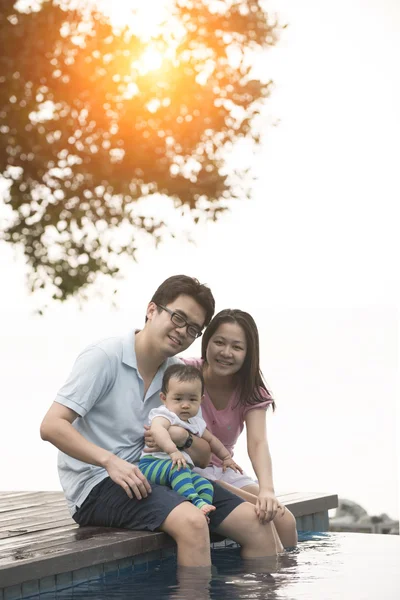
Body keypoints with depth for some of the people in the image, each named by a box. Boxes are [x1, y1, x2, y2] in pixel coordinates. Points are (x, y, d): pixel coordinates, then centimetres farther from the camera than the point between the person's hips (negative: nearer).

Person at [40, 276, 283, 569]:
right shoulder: (103, 358, -9)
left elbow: (202, 457, 14)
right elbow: (51, 426, -18)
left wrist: (181, 437, -10)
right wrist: (110, 461, -28)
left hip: (152, 478, 7)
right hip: (97, 485, -7)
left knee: (255, 522, -6)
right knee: (191, 521, -33)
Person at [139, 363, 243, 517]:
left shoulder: (196, 422, 21)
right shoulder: (165, 415, -7)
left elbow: (211, 439, 41)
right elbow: (157, 429, -33)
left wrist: (226, 457, 49)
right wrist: (173, 451, -47)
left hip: (184, 469, 8)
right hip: (152, 464, -8)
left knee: (206, 486, -14)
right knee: (177, 468, -38)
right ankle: (196, 502, -47)